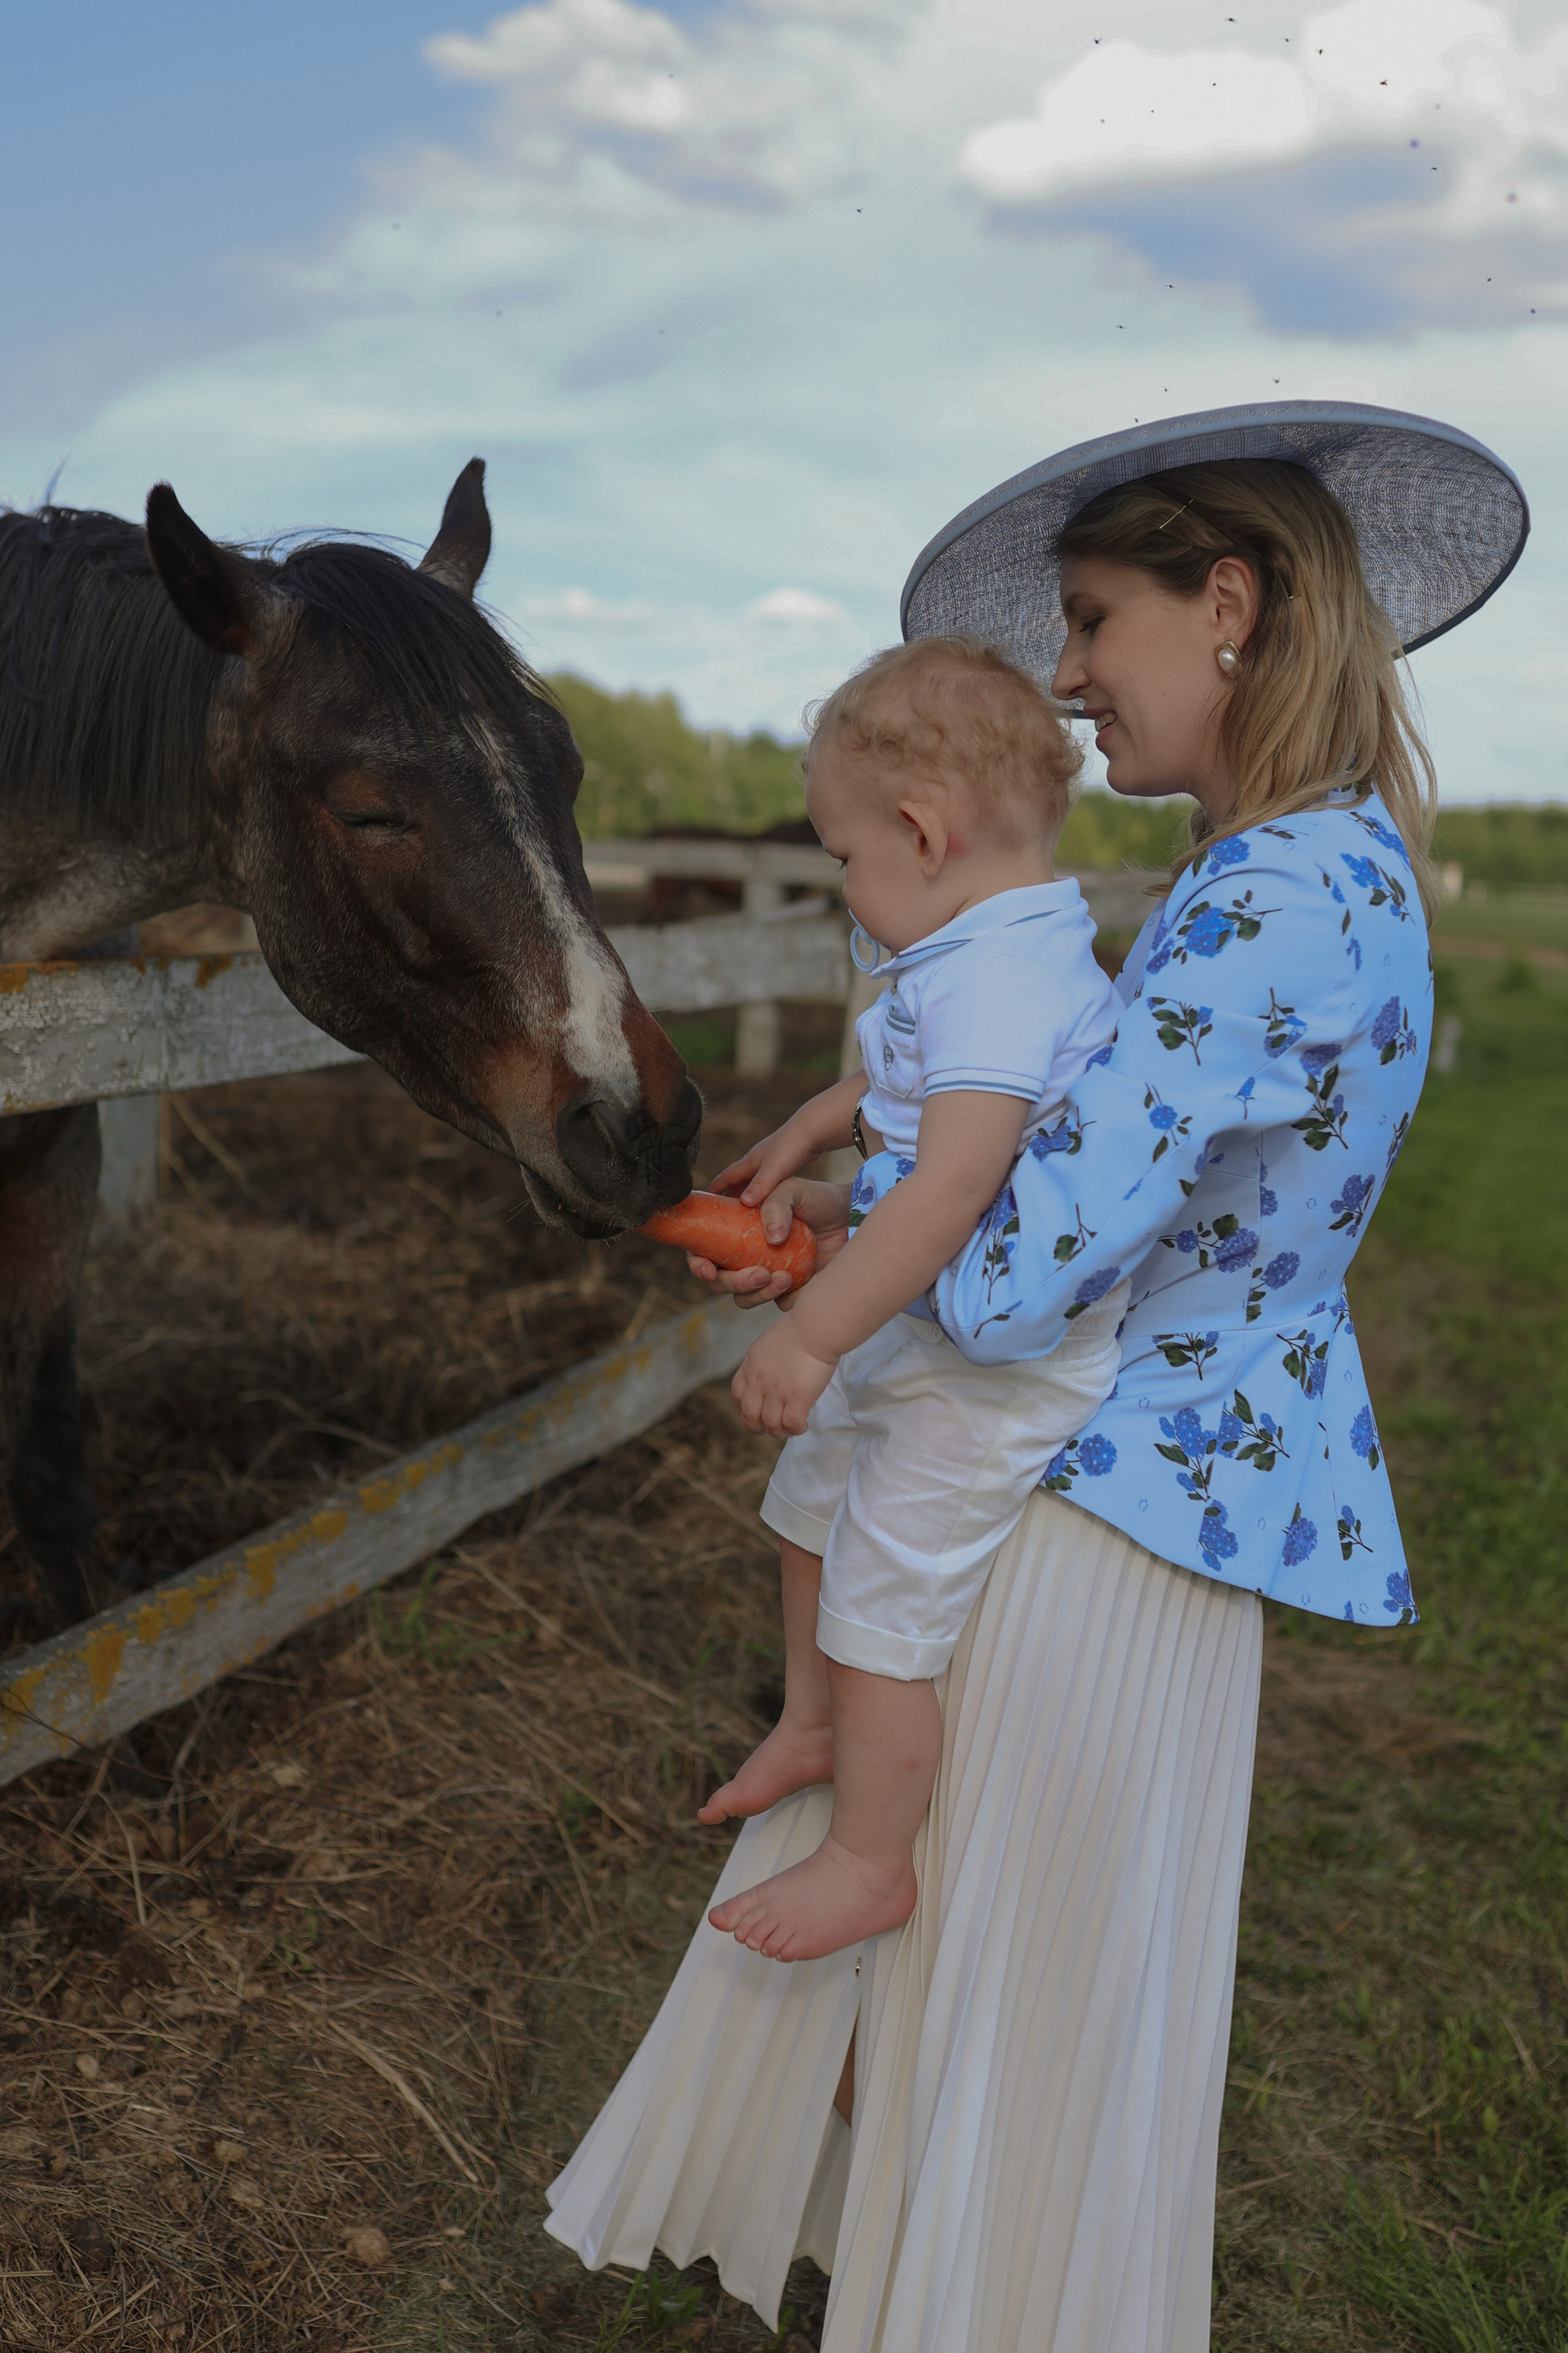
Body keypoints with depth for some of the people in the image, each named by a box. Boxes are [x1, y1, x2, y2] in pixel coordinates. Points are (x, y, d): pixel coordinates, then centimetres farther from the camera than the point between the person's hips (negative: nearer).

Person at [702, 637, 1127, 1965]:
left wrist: (813, 1335, -31)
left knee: (885, 1618, 2)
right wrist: (811, 1130, 28)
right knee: (814, 1503, 27)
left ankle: (869, 1863, 22)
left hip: (993, 1369, -11)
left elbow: (953, 1188, -35)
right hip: (928, 1335, 11)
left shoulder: (994, 978, -28)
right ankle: (812, 1727, 47)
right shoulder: (1017, 953, 6)